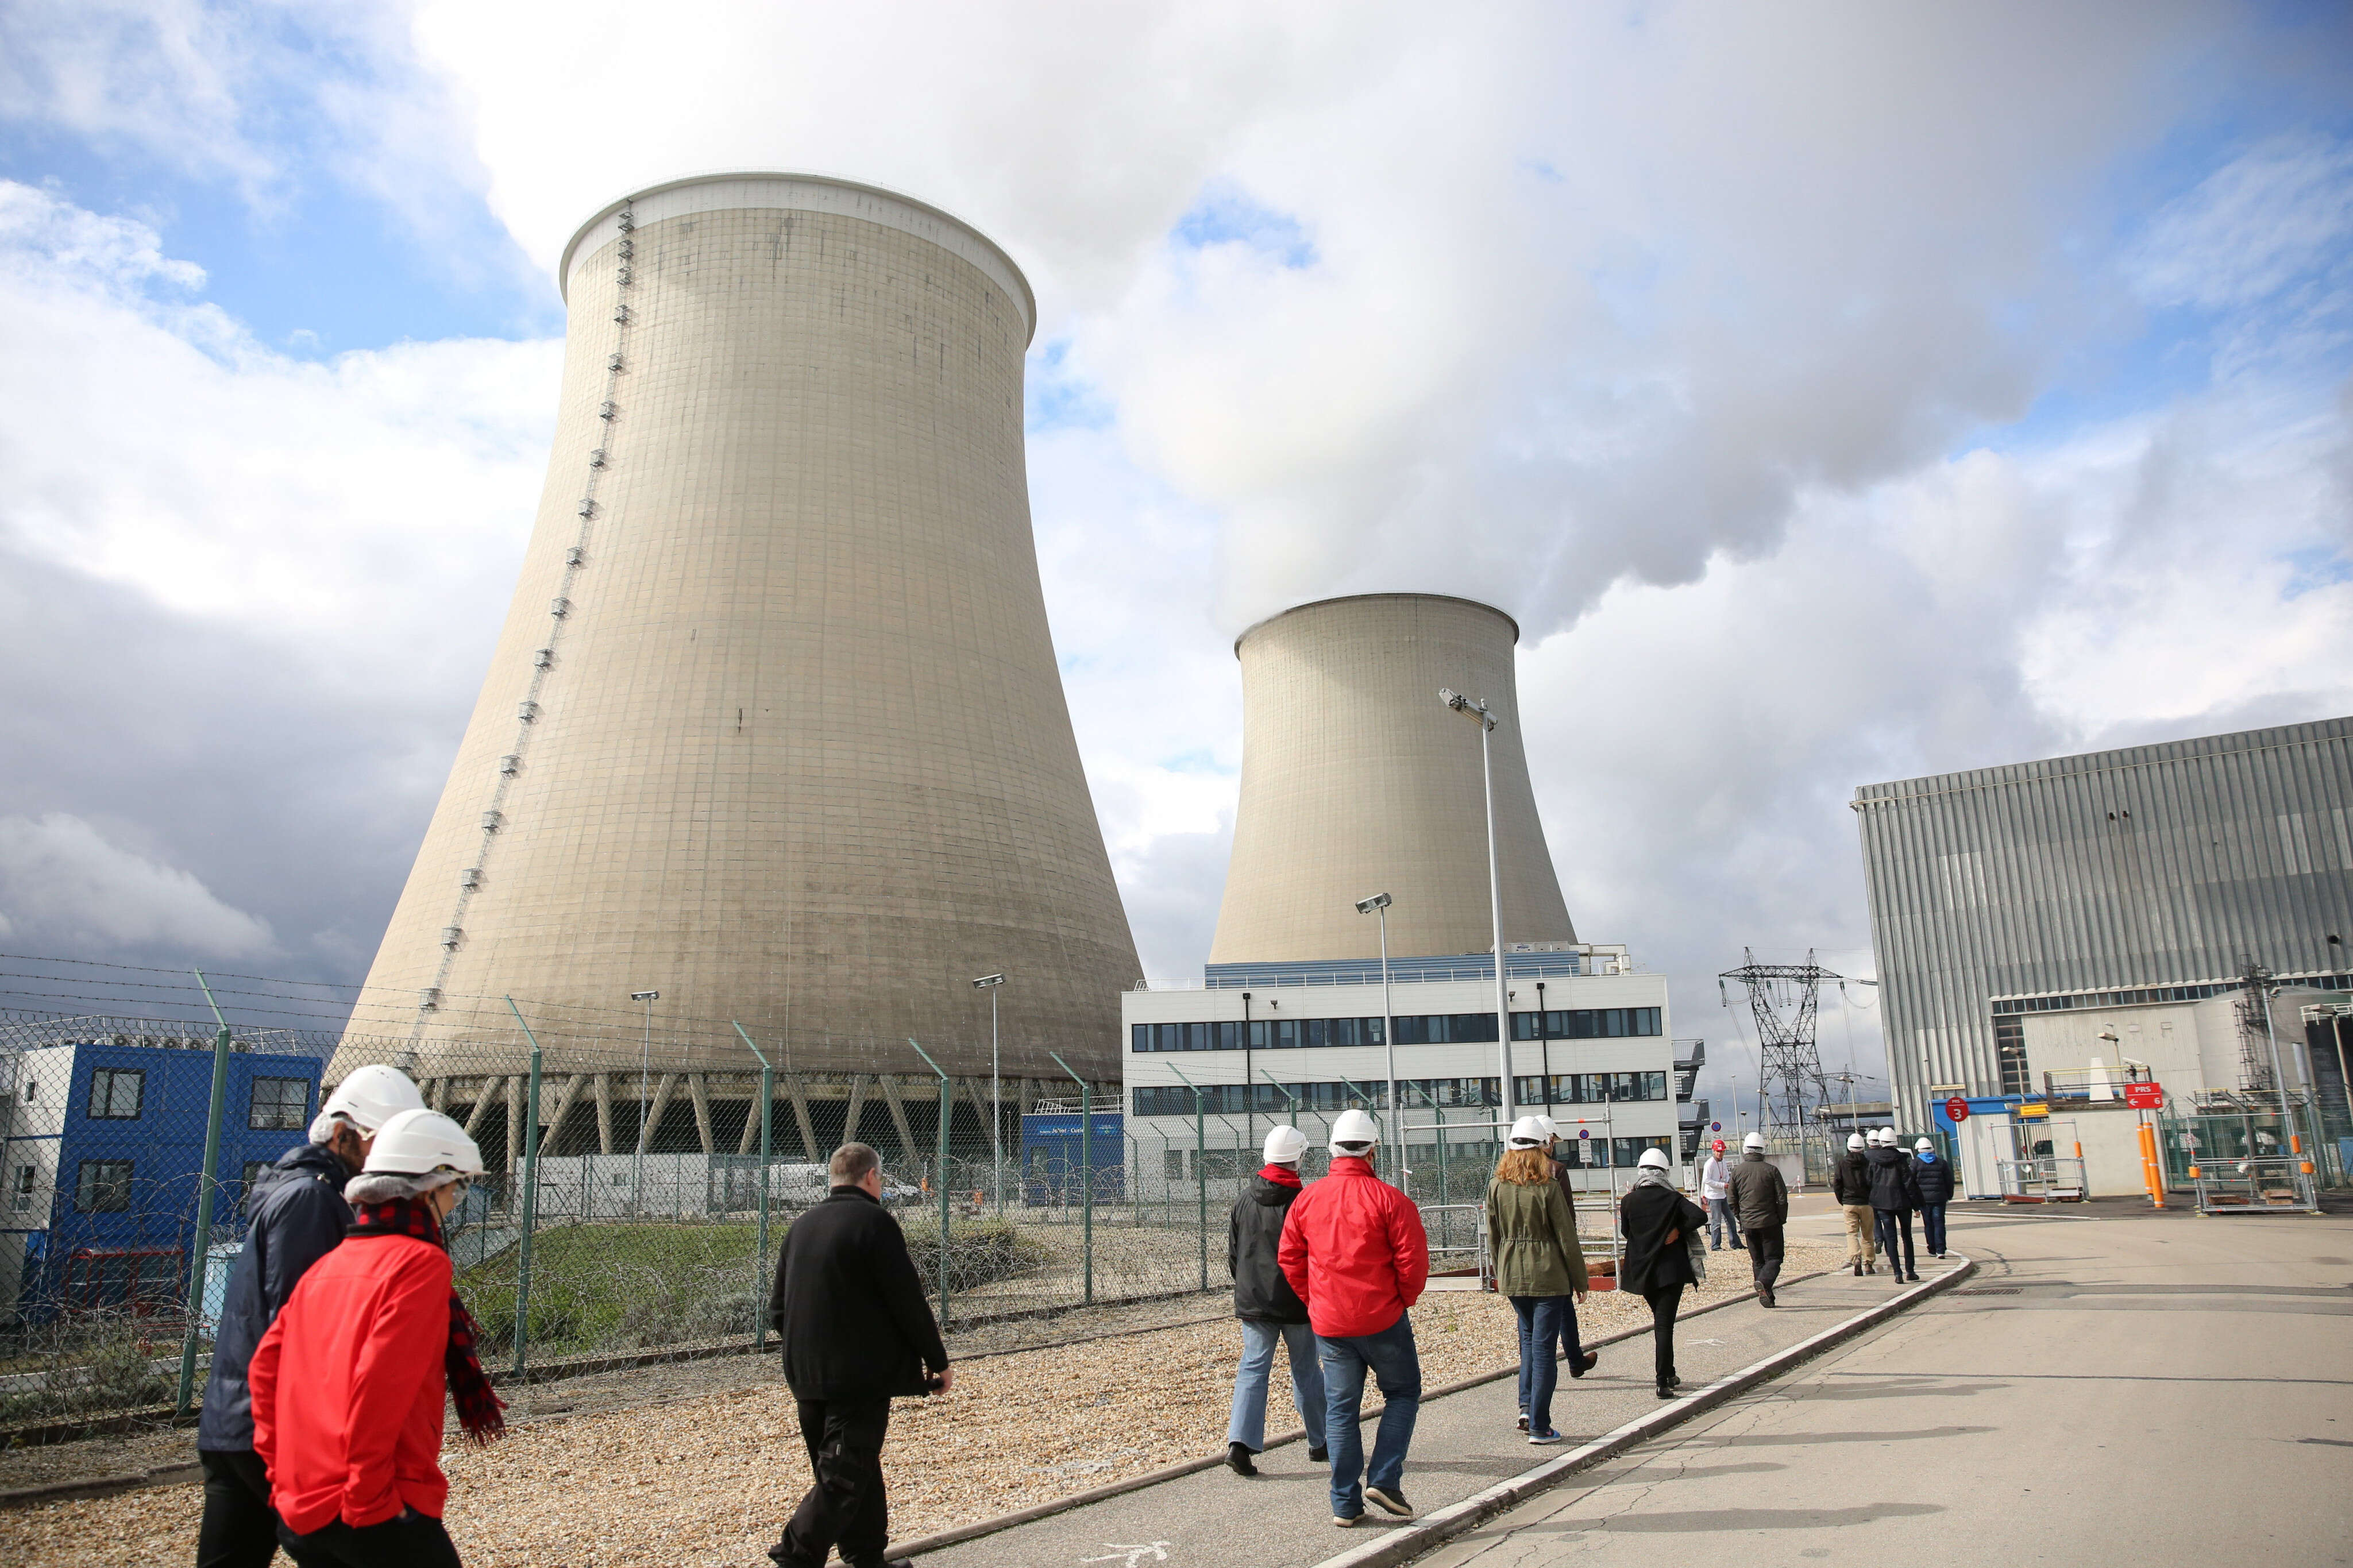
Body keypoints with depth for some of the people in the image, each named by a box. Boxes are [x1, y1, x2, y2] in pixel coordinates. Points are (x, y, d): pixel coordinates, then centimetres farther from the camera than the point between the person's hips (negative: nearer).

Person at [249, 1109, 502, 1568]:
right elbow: (380, 1384, -19)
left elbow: (266, 1366, 12)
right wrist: (367, 1501, -13)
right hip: (375, 1515, -7)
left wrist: (283, 1471, 17)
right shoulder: (421, 1262, -12)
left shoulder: (326, 1266, 10)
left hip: (298, 1511, 7)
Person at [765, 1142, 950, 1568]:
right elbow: (908, 1303, -13)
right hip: (862, 1376, -8)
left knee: (857, 1471, 17)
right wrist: (938, 1361, -4)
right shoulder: (874, 1222, -12)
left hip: (807, 1377, 8)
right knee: (844, 1477, -3)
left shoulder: (801, 1226, 11)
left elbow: (778, 1310, 15)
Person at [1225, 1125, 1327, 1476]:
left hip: (1252, 1302, 3)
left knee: (1253, 1369, 6)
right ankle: (1319, 1443, 24)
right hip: (1297, 1304, -3)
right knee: (1306, 1372, 11)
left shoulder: (1244, 1199, 3)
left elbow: (1232, 1253, 11)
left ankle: (1240, 1443, -9)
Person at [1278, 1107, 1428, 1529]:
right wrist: (1403, 1300, 4)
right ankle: (1384, 1480, 4)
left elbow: (1289, 1257, 6)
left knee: (1340, 1407, 12)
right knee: (1403, 1393, 15)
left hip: (1328, 1323, 4)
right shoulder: (1389, 1199, -12)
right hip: (1383, 1319, -3)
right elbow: (1413, 1260, -13)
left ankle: (1345, 1503, 14)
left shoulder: (1307, 1199, 1)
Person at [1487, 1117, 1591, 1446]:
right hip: (1547, 1274, -4)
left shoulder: (1496, 1187, -2)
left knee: (1529, 1336, 23)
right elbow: (1567, 1239, -8)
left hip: (1511, 1275, 4)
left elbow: (1493, 1236, 6)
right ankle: (1539, 1426, 4)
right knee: (1543, 1345, 1)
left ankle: (1527, 1406, 15)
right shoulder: (1548, 1188, -13)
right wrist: (1580, 1280, 2)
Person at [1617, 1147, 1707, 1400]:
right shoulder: (1672, 1198, -8)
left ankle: (1668, 1374, 31)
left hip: (1642, 1270, 3)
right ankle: (1663, 1382, -10)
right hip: (1670, 1269, -3)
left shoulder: (1629, 1201, -3)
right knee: (1665, 1324, -4)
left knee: (1660, 1321, 21)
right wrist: (1679, 1231, -8)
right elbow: (1700, 1216, -19)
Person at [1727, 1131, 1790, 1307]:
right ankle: (1764, 1282, -24)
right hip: (1770, 1222, -3)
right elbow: (1782, 1199, -8)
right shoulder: (1771, 1170, -8)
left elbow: (1733, 1201, 6)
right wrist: (1782, 1220, 5)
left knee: (1757, 1261, 12)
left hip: (1748, 1223, 3)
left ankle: (1767, 1297, 9)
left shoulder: (1737, 1171, 0)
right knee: (1773, 1258, 2)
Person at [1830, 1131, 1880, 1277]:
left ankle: (1855, 1259, -22)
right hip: (1866, 1203, 0)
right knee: (1867, 1235, 12)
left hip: (1848, 1203, 0)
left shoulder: (1842, 1163, -1)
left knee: (1852, 1233, 0)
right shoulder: (1868, 1162, -6)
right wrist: (1872, 1199, 5)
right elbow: (1872, 1182, -10)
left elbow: (1837, 1184, 0)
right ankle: (1868, 1264, 16)